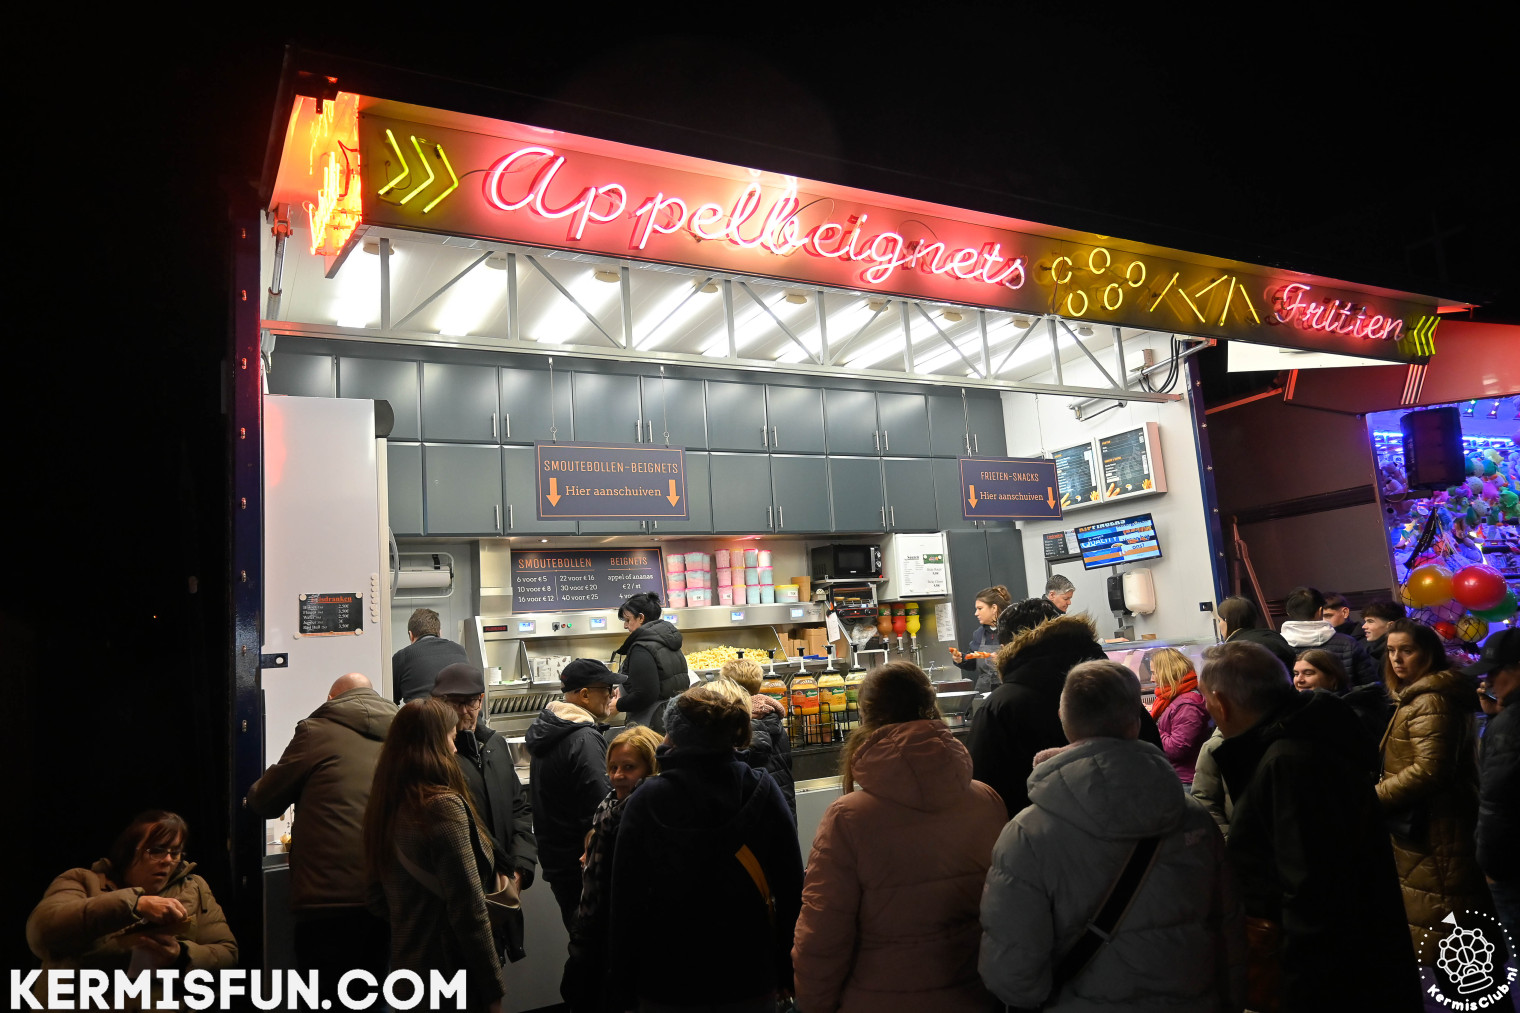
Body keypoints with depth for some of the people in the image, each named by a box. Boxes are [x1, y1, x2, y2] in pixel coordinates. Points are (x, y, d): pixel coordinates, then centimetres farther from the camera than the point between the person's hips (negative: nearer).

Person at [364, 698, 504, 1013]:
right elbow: (469, 911, -21)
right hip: (452, 977, -8)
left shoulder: (386, 806, 3)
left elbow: (377, 898, 13)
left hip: (406, 968, 8)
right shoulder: (444, 805, -21)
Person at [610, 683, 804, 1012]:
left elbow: (627, 902, -9)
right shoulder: (764, 792, -9)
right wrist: (786, 971, 7)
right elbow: (790, 889, -5)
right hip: (751, 982, 1)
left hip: (669, 986, -1)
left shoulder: (645, 803, -14)